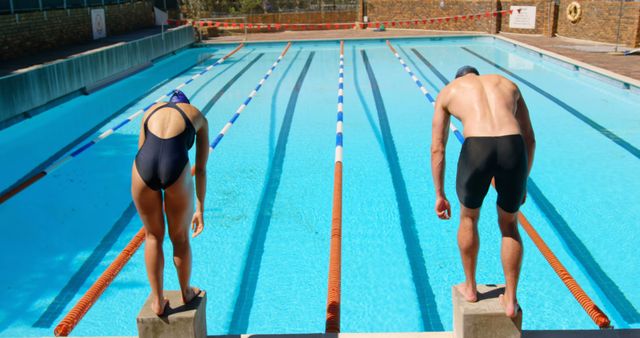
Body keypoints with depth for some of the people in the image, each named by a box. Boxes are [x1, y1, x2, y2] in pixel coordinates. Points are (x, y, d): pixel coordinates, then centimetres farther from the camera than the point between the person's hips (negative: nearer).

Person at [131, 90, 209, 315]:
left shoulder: (152, 110, 29)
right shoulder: (197, 115, 24)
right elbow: (200, 169, 22)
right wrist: (200, 209, 27)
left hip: (143, 166, 2)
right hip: (175, 168, -1)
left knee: (153, 236, 25)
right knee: (180, 238, 23)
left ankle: (158, 301, 35)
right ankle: (186, 292, 45)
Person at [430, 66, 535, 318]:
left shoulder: (448, 91, 27)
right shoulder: (507, 84, 33)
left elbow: (437, 149, 23)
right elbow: (530, 139, 29)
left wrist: (440, 195, 27)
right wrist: (523, 182, 36)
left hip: (476, 149, -2)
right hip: (513, 147, 2)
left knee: (468, 219, 26)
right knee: (509, 225, 24)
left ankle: (470, 287, 40)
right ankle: (510, 300, 30)